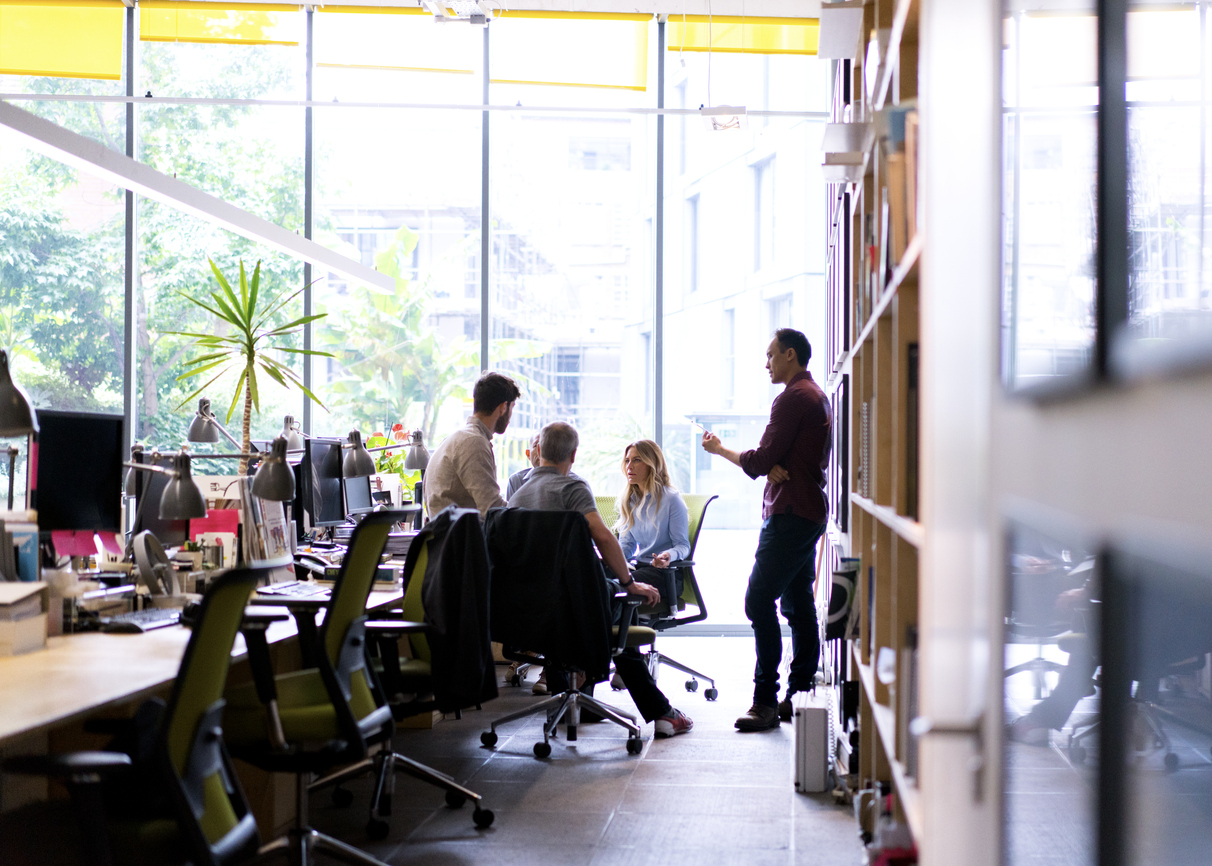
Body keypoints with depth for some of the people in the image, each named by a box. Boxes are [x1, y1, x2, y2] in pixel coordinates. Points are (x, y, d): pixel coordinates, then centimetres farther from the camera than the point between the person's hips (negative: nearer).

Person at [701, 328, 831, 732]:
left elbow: (761, 460, -14)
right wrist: (775, 468, -7)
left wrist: (720, 449, 2)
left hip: (790, 513, -11)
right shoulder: (817, 396, 21)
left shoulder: (793, 398, -13)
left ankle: (766, 700, -15)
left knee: (759, 601, -13)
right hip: (809, 512, 11)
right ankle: (800, 695, 13)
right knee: (798, 604, 11)